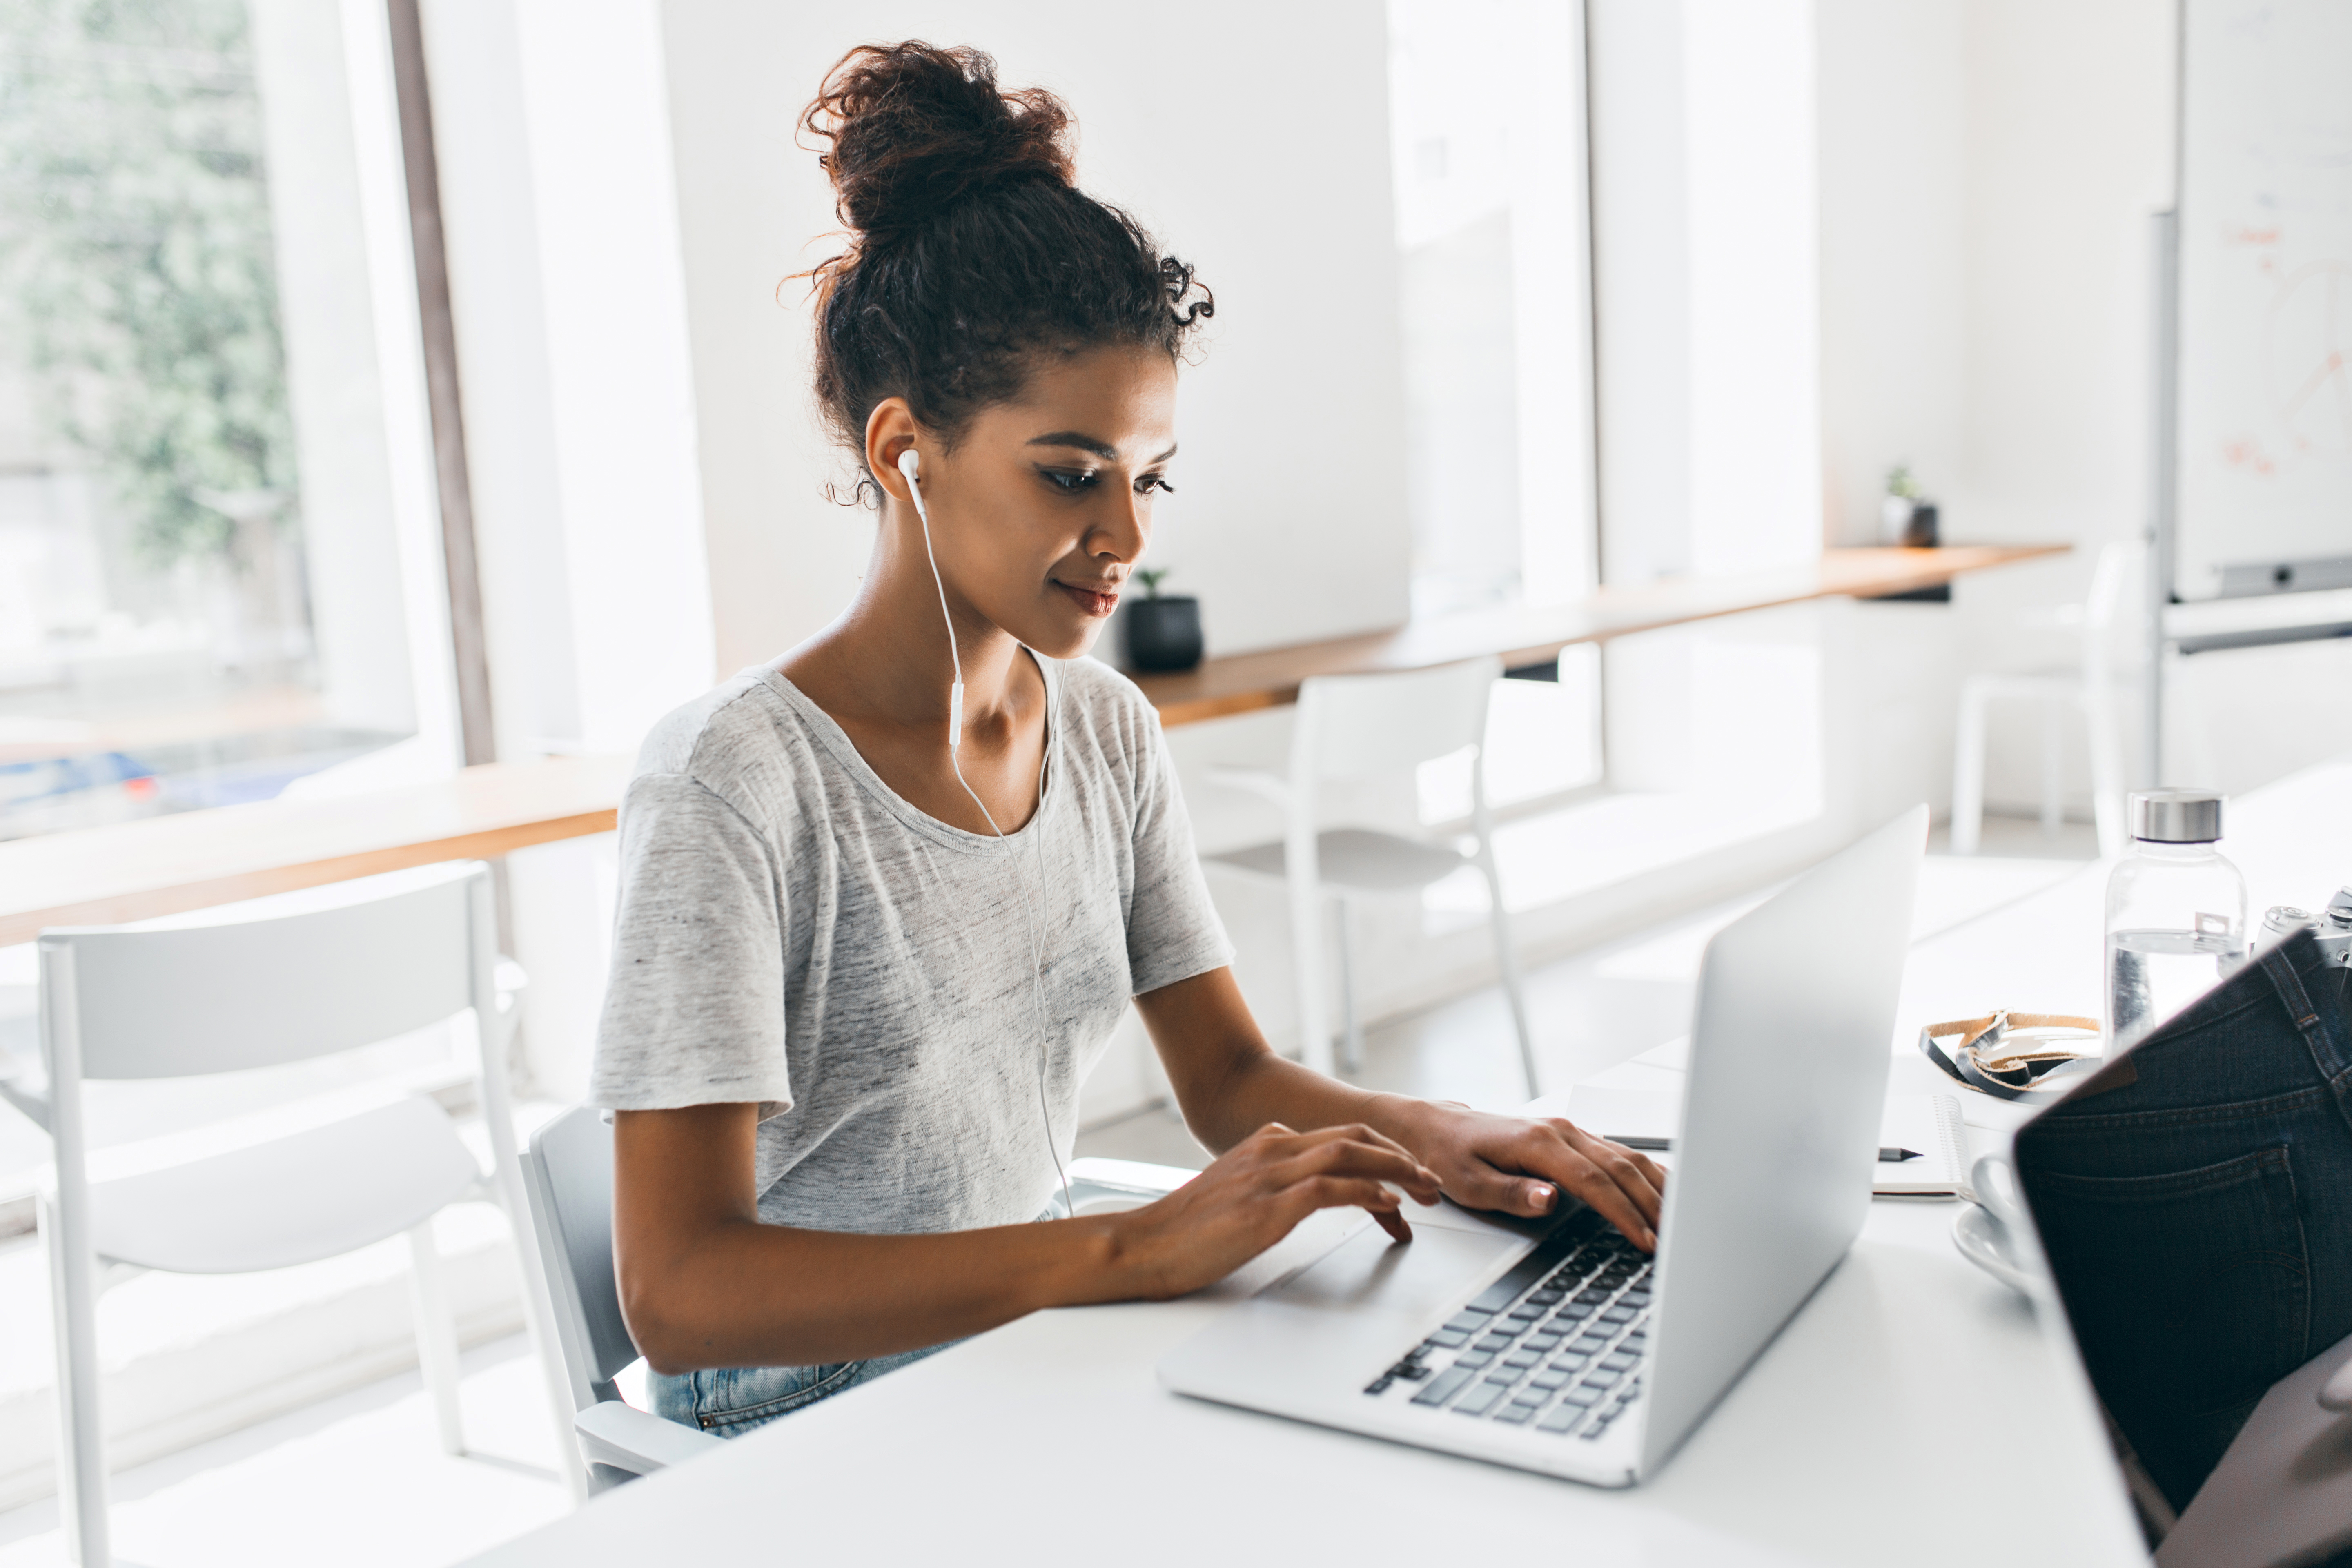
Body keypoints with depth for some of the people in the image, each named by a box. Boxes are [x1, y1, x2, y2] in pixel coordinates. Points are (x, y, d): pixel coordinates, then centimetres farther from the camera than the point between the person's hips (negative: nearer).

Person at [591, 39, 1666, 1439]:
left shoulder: (1107, 731, 4)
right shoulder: (738, 782, -19)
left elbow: (1230, 1076, 8)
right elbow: (679, 1293, -25)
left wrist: (1434, 1135, -13)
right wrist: (1135, 1250, -33)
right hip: (807, 1419, -6)